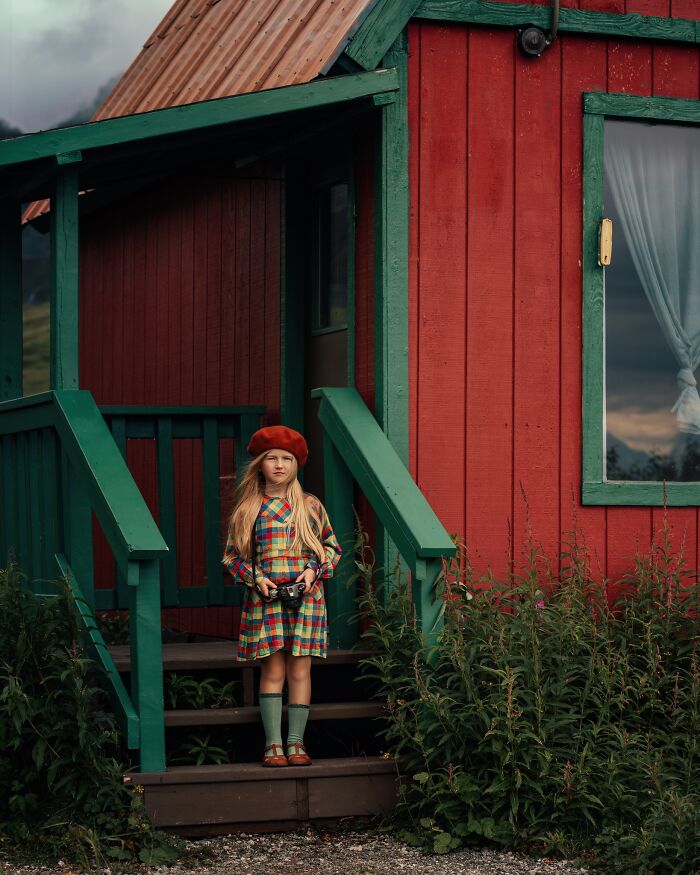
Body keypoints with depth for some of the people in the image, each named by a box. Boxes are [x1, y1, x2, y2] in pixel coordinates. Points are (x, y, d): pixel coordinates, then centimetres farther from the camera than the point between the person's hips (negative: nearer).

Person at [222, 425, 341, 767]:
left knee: (299, 669, -1)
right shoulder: (248, 509, 5)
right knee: (273, 669, -3)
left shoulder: (310, 506, 6)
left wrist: (313, 570, -5)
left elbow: (332, 547, 12)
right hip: (264, 598, -1)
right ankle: (273, 743, -1)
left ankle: (295, 741, 4)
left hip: (305, 597, 1)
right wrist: (256, 578, -7)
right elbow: (232, 555, 8)